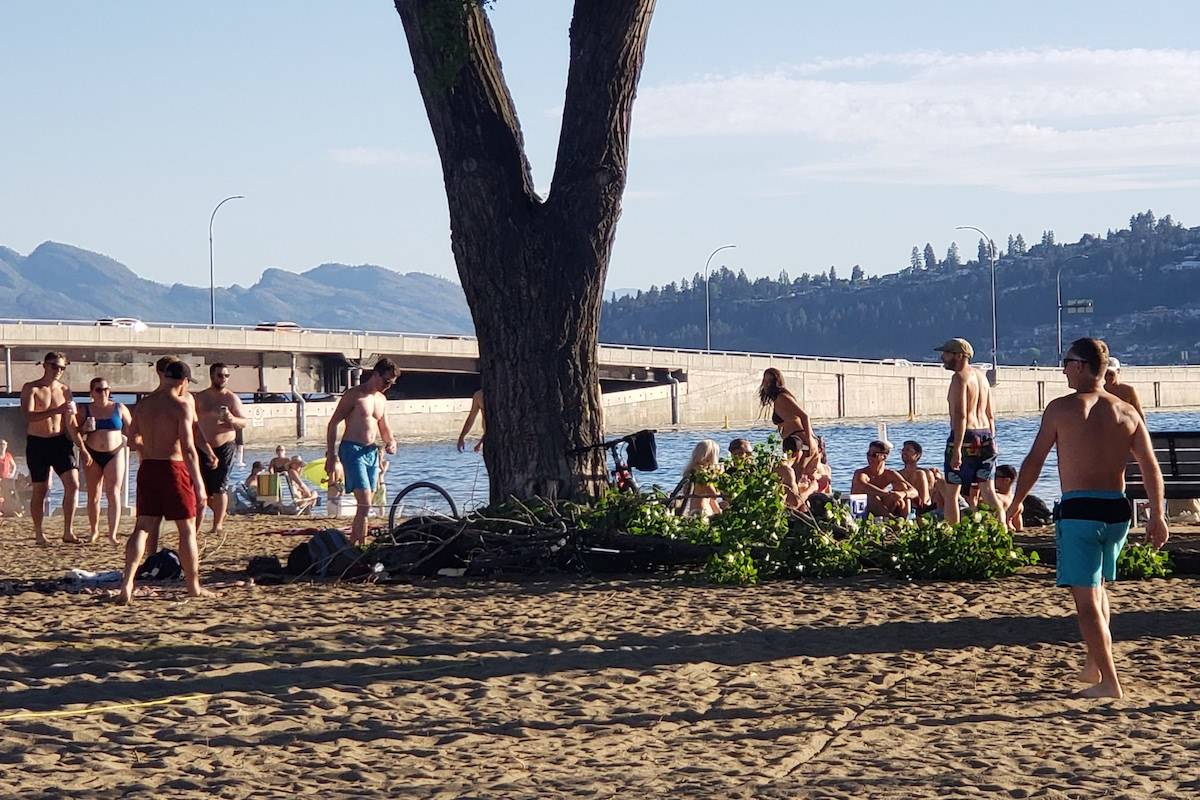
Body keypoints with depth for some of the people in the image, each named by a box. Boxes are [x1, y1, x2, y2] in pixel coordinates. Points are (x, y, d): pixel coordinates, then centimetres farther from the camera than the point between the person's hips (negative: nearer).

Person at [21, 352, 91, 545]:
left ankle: (68, 532, -5)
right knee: (40, 490, 3)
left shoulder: (65, 390, 7)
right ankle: (38, 533, 16)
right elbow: (28, 415, -21)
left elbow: (71, 424, 10)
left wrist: (82, 448, 3)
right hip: (37, 443, -3)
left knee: (73, 485, -10)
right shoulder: (30, 389, -5)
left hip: (60, 442, 3)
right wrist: (56, 411, -33)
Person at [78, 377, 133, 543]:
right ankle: (94, 531, 23)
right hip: (93, 456, 1)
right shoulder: (84, 411, 5)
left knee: (113, 493, -12)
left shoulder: (119, 408, 5)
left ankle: (112, 533, -17)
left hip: (114, 455, -1)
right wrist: (84, 430, -13)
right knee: (93, 495, 6)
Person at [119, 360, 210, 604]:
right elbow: (188, 448, -16)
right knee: (187, 528, 7)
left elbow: (133, 437, 19)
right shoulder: (181, 405, -11)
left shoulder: (144, 404, 8)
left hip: (147, 468, 5)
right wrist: (199, 483, -13)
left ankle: (127, 583, -10)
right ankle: (193, 586, 14)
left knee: (143, 527, 5)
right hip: (173, 467, -5)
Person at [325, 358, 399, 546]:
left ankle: (352, 544, 16)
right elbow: (333, 424, -9)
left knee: (364, 505, 8)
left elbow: (384, 428, 26)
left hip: (371, 452, 8)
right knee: (365, 504, -17)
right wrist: (331, 456, -15)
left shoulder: (382, 400, 14)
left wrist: (391, 442, 2)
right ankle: (362, 546, -15)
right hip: (352, 451, -8)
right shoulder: (354, 395, -8)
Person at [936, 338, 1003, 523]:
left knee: (951, 491, 1)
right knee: (988, 490, 6)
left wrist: (957, 449, -23)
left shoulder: (960, 378, -11)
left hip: (966, 436, -8)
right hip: (985, 435, 8)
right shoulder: (981, 376, 16)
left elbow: (960, 416, -19)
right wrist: (990, 441, 21)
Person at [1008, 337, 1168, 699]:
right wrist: (1157, 516, 8)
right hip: (1117, 510, 5)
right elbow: (1151, 468, 3)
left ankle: (1109, 682, -5)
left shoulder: (1062, 408, -5)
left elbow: (1033, 461, -2)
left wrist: (1016, 503, 11)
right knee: (1097, 586, 26)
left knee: (1086, 600, -1)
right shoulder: (1127, 412, 6)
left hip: (1078, 511, -5)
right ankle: (1094, 665, 27)